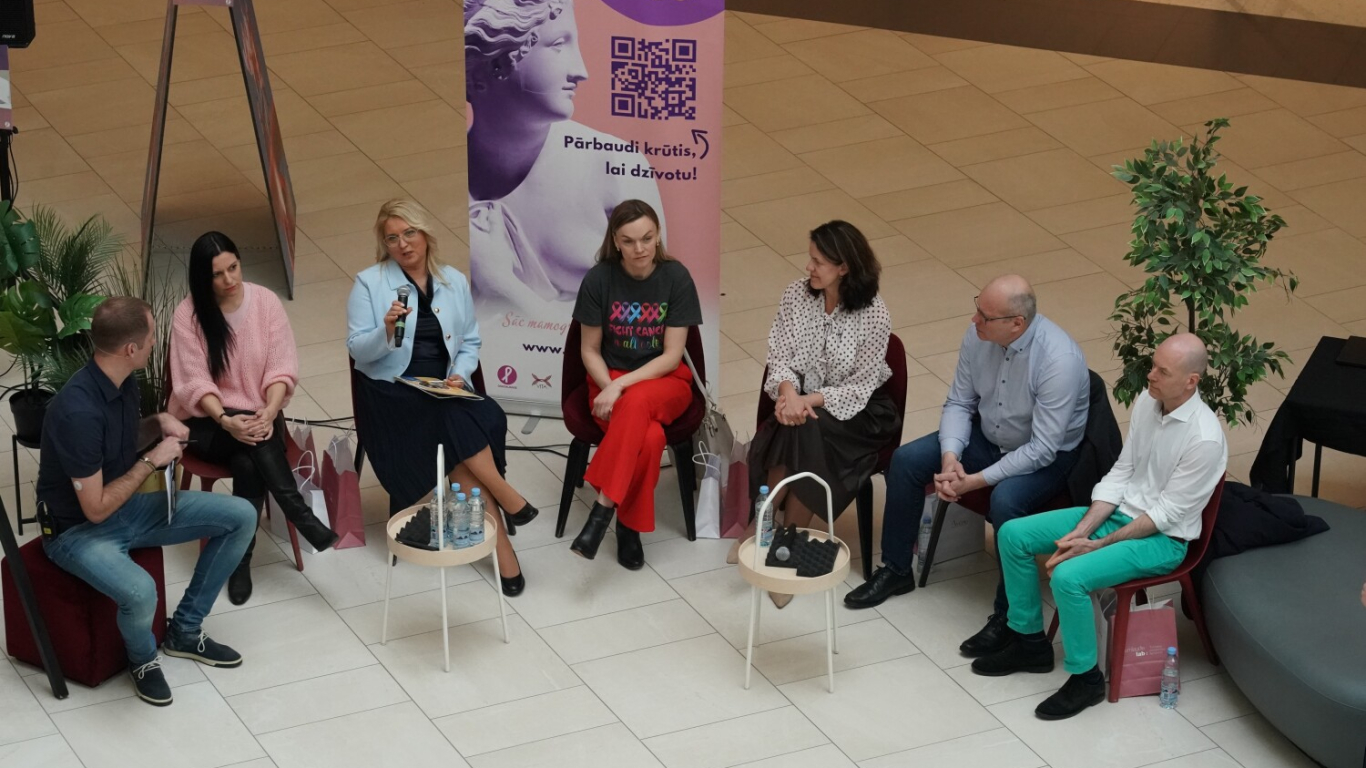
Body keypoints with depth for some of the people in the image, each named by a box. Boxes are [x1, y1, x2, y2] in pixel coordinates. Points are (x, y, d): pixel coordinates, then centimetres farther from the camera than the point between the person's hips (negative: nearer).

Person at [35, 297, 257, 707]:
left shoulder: (123, 381, -5)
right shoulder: (79, 412, -32)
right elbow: (96, 509, -26)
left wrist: (159, 424, -3)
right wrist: (152, 461, -18)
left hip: (126, 507, 9)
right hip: (78, 531, -9)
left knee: (241, 516, 2)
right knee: (140, 591, -38)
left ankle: (185, 630, 15)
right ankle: (143, 658, -1)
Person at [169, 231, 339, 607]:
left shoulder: (266, 302, -4)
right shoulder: (188, 314, -9)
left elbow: (282, 367, -7)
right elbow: (194, 381, -15)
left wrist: (271, 410, -27)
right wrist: (226, 420, -33)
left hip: (258, 415, 2)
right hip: (205, 421, -2)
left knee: (249, 464, -33)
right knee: (256, 445, -35)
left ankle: (240, 560, -30)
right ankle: (301, 518, -37)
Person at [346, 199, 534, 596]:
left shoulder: (454, 281, 10)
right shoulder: (369, 283, 0)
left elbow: (470, 343, 14)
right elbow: (358, 350, -5)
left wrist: (460, 375, -6)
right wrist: (386, 331, -24)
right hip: (391, 392, -2)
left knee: (460, 432, -29)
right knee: (460, 422, -31)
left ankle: (497, 540, -23)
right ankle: (509, 500, -20)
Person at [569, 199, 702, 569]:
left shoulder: (676, 277, -11)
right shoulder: (599, 279, -9)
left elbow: (672, 355, -11)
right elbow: (590, 350, 0)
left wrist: (622, 388, -23)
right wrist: (610, 389, -19)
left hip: (665, 380, 0)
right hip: (610, 379, 0)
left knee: (638, 402, -38)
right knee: (649, 437, -34)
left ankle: (602, 509, -34)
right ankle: (628, 525, -16)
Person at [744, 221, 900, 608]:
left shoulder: (872, 313, -17)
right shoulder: (795, 295, -5)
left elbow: (861, 385, -15)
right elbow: (779, 357, -3)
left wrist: (811, 400, -26)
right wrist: (789, 393, -24)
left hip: (853, 409, -3)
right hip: (801, 400, 3)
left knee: (807, 433, -33)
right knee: (794, 431, -32)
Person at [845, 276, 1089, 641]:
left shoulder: (1060, 360, -33)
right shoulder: (979, 336, -14)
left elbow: (1042, 449, -30)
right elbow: (958, 403, -1)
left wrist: (976, 481, -29)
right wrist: (950, 457, -19)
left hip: (1049, 458, -7)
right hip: (987, 437, 7)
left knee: (1005, 500, -35)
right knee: (906, 460, -6)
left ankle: (1009, 616, -19)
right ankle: (896, 570, 13)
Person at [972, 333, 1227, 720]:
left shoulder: (1205, 438, -26)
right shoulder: (1147, 401, -2)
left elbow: (1166, 512, -21)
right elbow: (1120, 472, 3)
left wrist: (1098, 545, -18)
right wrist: (1082, 530, -8)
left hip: (1161, 538, -8)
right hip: (1118, 510, 8)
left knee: (1069, 576, -29)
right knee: (1013, 535, 0)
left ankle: (1085, 678, -9)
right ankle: (1028, 643, 14)